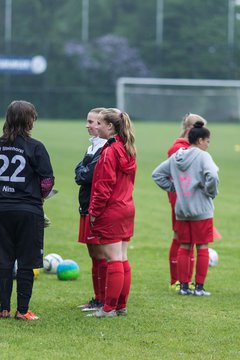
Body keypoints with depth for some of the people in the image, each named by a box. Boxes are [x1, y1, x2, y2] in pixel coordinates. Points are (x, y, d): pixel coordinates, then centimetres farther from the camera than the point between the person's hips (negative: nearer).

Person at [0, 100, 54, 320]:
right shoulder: (35, 147, -10)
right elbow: (47, 181, -9)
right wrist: (39, 196, 10)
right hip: (29, 211, -4)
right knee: (27, 262, 4)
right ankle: (22, 310, 5)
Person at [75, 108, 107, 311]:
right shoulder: (93, 146, 17)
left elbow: (89, 175, -21)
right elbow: (80, 171, 16)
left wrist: (82, 172, -2)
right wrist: (83, 172, -4)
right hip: (88, 208, 10)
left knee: (99, 255, -5)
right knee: (94, 254, 13)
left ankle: (104, 301, -1)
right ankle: (98, 299, 20)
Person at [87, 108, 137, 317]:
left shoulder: (110, 151, -16)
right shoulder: (127, 149, 11)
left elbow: (104, 186, -18)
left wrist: (94, 212, -12)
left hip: (110, 211, -9)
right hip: (127, 208, 9)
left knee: (114, 260, -6)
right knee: (123, 259, 12)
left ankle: (109, 308, -1)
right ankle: (121, 305, 17)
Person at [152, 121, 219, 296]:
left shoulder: (175, 157, 6)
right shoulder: (203, 156, -14)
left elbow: (157, 174, 11)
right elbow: (212, 176, -28)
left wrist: (173, 188, 10)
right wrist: (211, 193, -11)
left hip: (181, 210, 6)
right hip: (201, 210, -6)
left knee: (184, 247, 12)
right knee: (202, 248, 4)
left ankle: (184, 286, 14)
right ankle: (199, 287, 4)